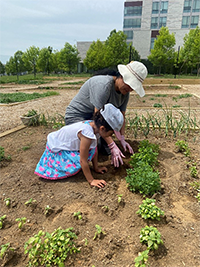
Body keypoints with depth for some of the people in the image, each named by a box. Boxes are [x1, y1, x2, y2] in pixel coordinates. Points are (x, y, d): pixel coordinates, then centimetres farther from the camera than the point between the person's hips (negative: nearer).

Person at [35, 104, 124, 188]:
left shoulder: (94, 125, -12)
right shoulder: (87, 134, -38)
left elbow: (95, 150, -1)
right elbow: (83, 161, -31)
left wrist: (96, 168, 5)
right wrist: (91, 180, -21)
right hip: (54, 149, -8)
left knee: (91, 148, -3)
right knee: (75, 167, -25)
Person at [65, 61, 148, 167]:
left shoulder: (125, 93, -6)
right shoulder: (104, 85, -33)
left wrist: (122, 140, -9)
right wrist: (112, 146, -34)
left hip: (91, 119, 8)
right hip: (76, 117, -8)